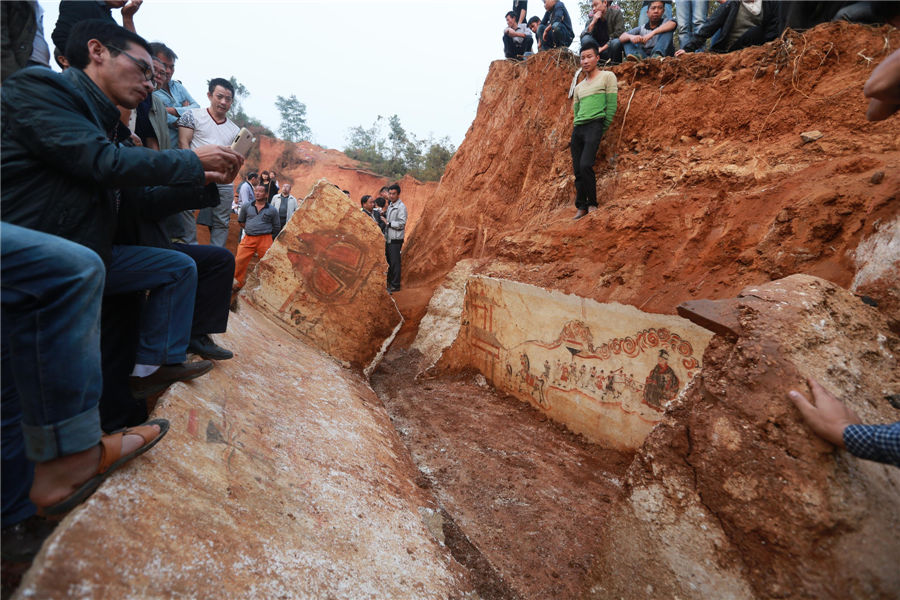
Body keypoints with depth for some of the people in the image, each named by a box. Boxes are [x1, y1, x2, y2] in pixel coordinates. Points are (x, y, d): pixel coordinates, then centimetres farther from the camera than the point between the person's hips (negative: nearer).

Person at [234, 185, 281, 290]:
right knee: (239, 261, -2)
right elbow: (241, 221, 22)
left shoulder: (272, 210, 3)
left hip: (265, 240, -2)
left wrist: (265, 233, 9)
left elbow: (277, 227, 11)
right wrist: (250, 230, 12)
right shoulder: (246, 207, 10)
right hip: (248, 239, 2)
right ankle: (240, 282, 16)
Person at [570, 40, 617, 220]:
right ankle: (581, 207, 5)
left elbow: (611, 106, 0)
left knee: (585, 165, -22)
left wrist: (603, 129, -3)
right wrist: (576, 128, 11)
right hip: (577, 129, 6)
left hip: (594, 125, -6)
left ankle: (592, 204, -9)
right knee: (577, 170, -1)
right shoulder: (578, 87, 22)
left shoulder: (607, 76, 5)